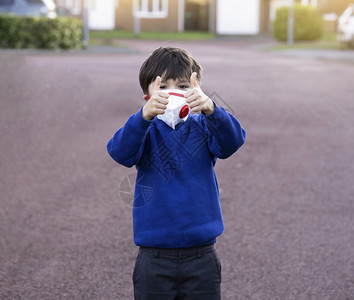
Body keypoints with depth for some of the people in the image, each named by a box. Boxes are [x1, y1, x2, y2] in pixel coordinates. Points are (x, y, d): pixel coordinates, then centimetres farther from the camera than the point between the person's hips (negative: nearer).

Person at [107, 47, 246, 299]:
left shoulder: (203, 127, 1)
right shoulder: (146, 131, -1)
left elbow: (232, 141, -20)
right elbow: (121, 152, -22)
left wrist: (210, 109, -41)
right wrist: (145, 114, -41)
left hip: (202, 257, 1)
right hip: (154, 257, 0)